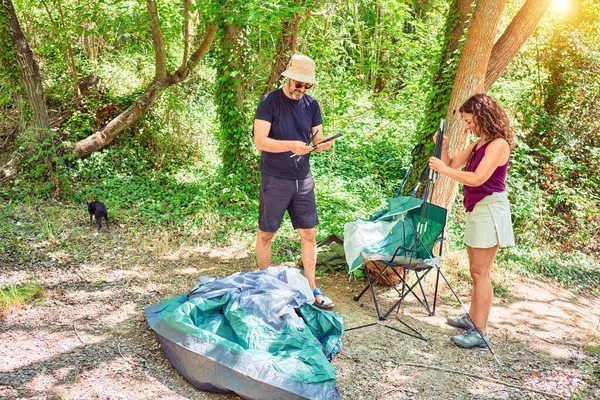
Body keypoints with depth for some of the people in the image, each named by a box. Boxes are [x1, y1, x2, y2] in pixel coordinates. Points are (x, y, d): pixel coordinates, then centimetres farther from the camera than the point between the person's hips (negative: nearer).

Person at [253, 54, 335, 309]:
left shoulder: (311, 105, 6)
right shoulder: (270, 102, -9)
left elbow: (317, 138, 8)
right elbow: (260, 141, -16)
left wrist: (322, 144, -16)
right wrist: (291, 145, -30)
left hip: (303, 179, 4)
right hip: (275, 180, -4)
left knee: (309, 234, 6)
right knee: (266, 234, 7)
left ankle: (311, 289, 17)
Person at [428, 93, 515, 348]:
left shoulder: (498, 144, -15)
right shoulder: (480, 144, 13)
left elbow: (477, 179, -25)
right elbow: (452, 164, 13)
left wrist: (443, 169, -19)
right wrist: (443, 146, -2)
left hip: (489, 209, -9)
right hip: (477, 209, 9)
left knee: (480, 272, -7)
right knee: (477, 271, 17)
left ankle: (480, 332, -2)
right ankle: (473, 318, 30)